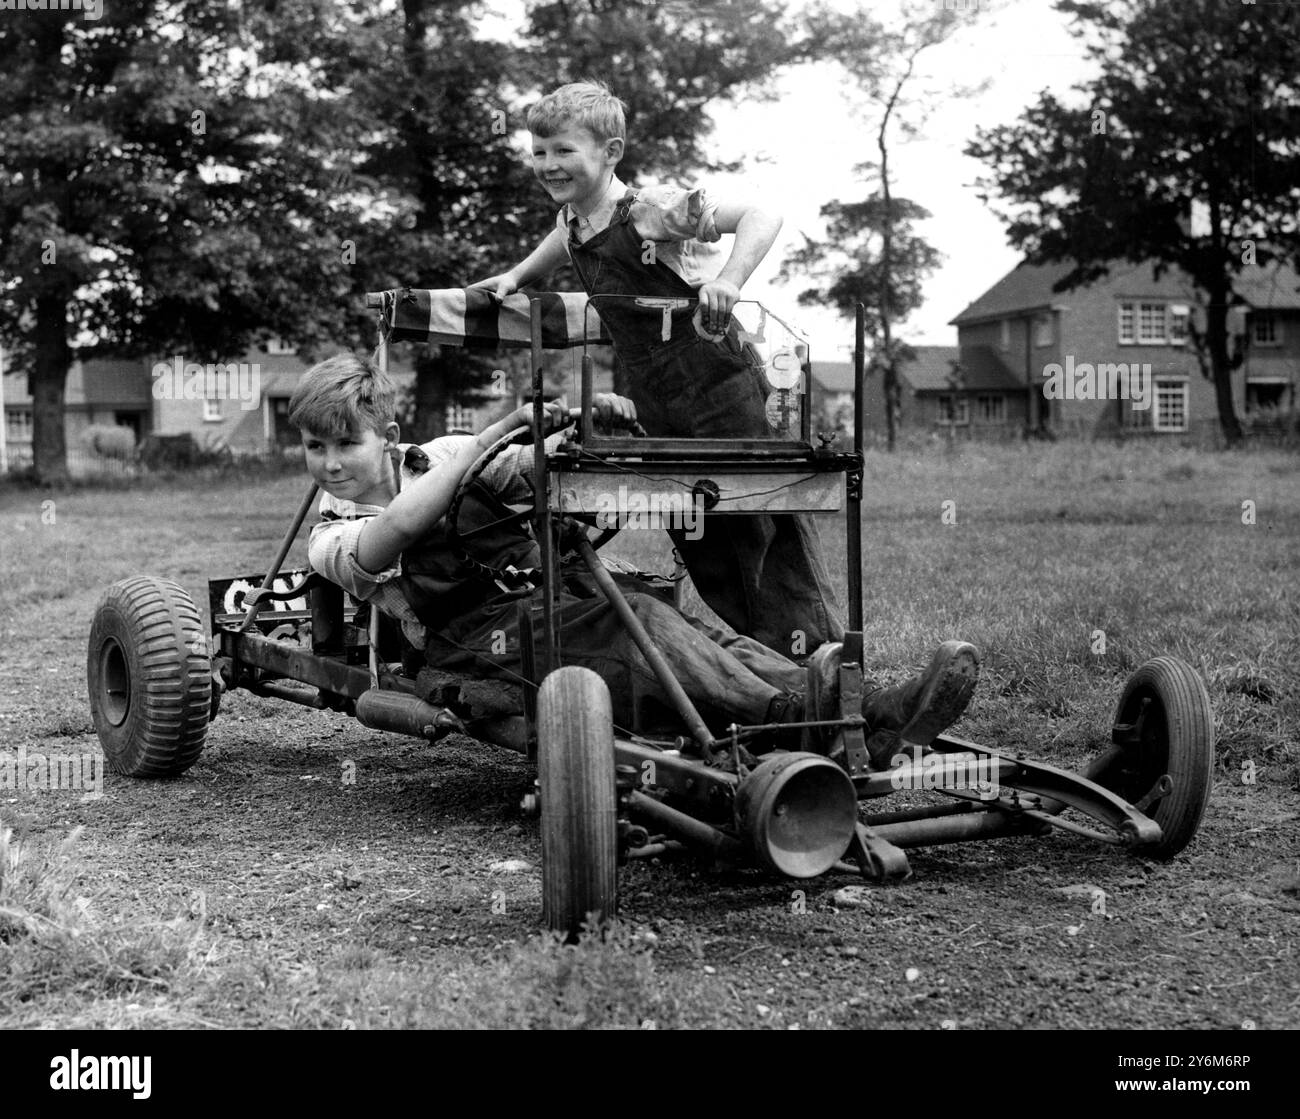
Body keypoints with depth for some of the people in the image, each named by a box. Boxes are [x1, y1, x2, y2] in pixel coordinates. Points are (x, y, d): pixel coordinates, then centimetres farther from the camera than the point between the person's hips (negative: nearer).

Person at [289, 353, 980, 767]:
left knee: (689, 629, -22)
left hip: (556, 595, 5)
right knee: (636, 619, -33)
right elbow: (400, 527, -17)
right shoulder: (332, 539, 5)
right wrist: (500, 429, -17)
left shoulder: (440, 454, 21)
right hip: (490, 635, -5)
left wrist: (592, 422, -2)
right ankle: (788, 718, -52)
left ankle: (877, 714, -38)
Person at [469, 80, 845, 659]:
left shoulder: (651, 209, -17)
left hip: (722, 388, -8)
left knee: (768, 531, -4)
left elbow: (760, 216, -23)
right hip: (659, 412, 8)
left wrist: (729, 279, -38)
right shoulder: (572, 223, 7)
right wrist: (517, 275, 21)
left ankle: (818, 653, 5)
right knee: (699, 550, 12)